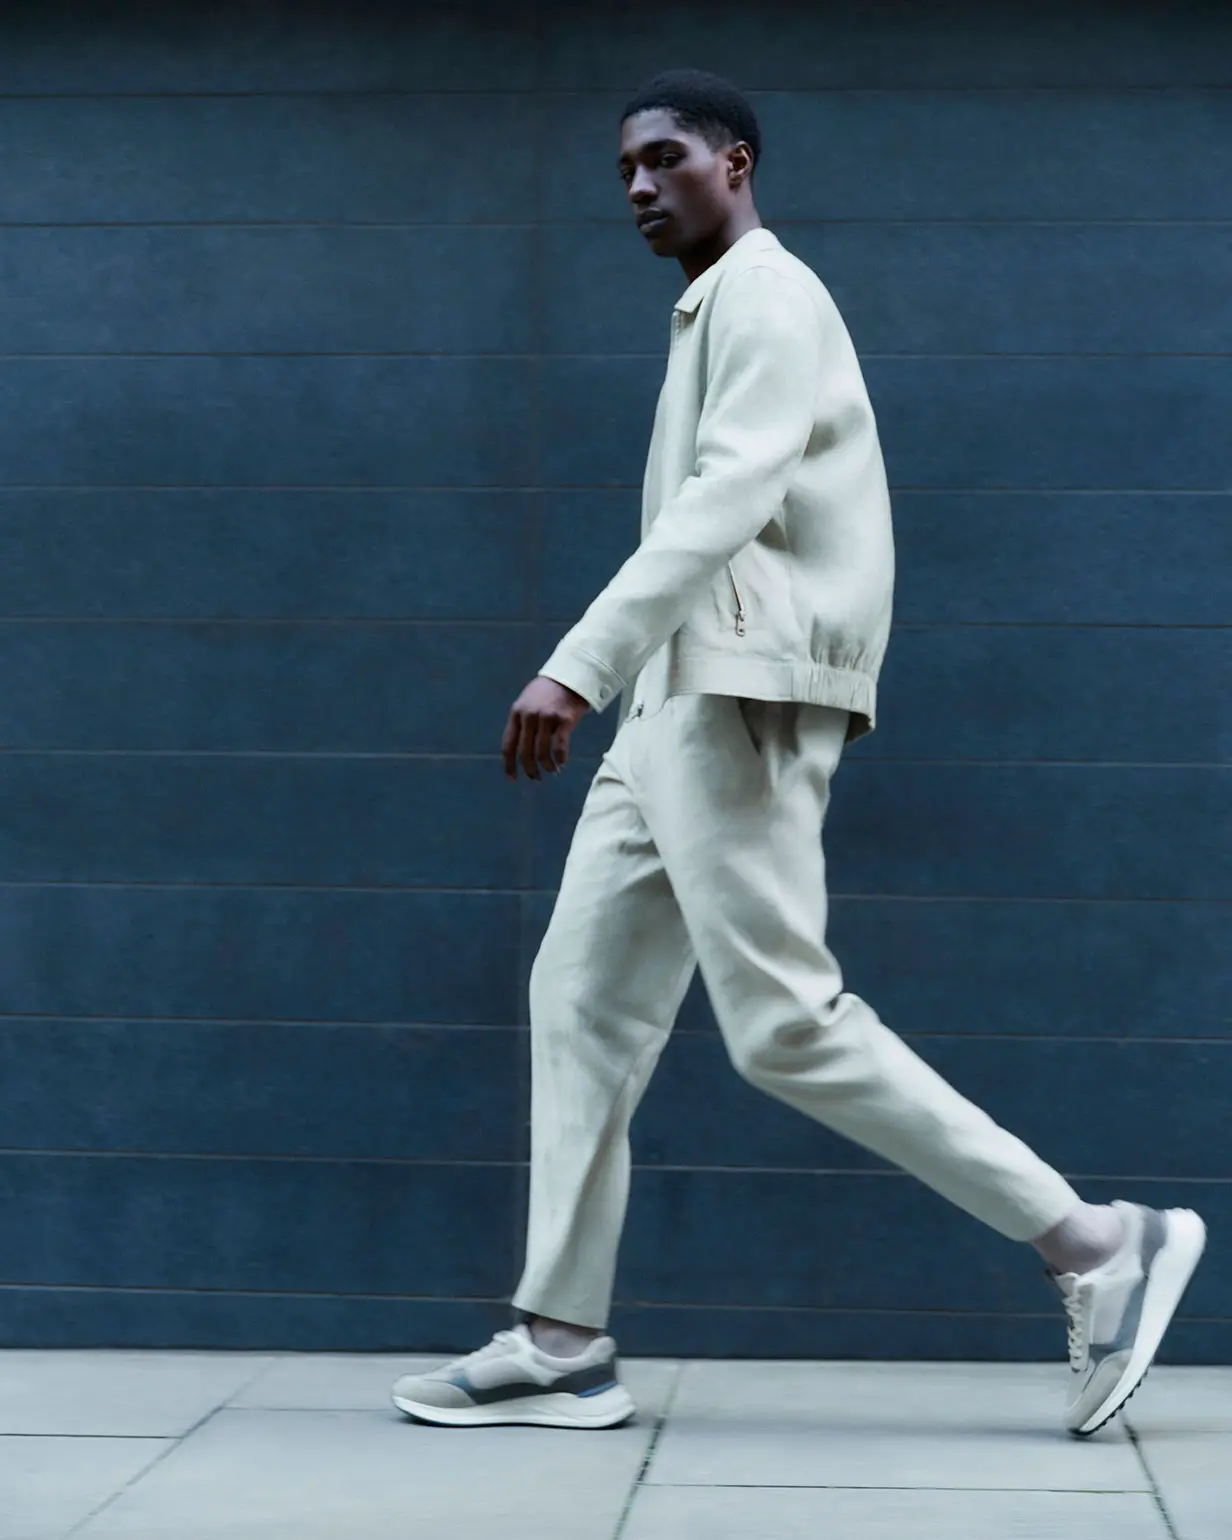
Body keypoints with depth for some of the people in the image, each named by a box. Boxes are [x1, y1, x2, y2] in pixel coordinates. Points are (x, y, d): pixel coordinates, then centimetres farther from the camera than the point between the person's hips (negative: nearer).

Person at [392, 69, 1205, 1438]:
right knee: (583, 994, 5)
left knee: (784, 1023, -12)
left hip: (740, 697, -10)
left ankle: (1098, 1245, -7)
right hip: (680, 704, 10)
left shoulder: (765, 297, -7)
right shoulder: (709, 314, 23)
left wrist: (579, 667, -32)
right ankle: (559, 1342, 6)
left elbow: (725, 501, -23)